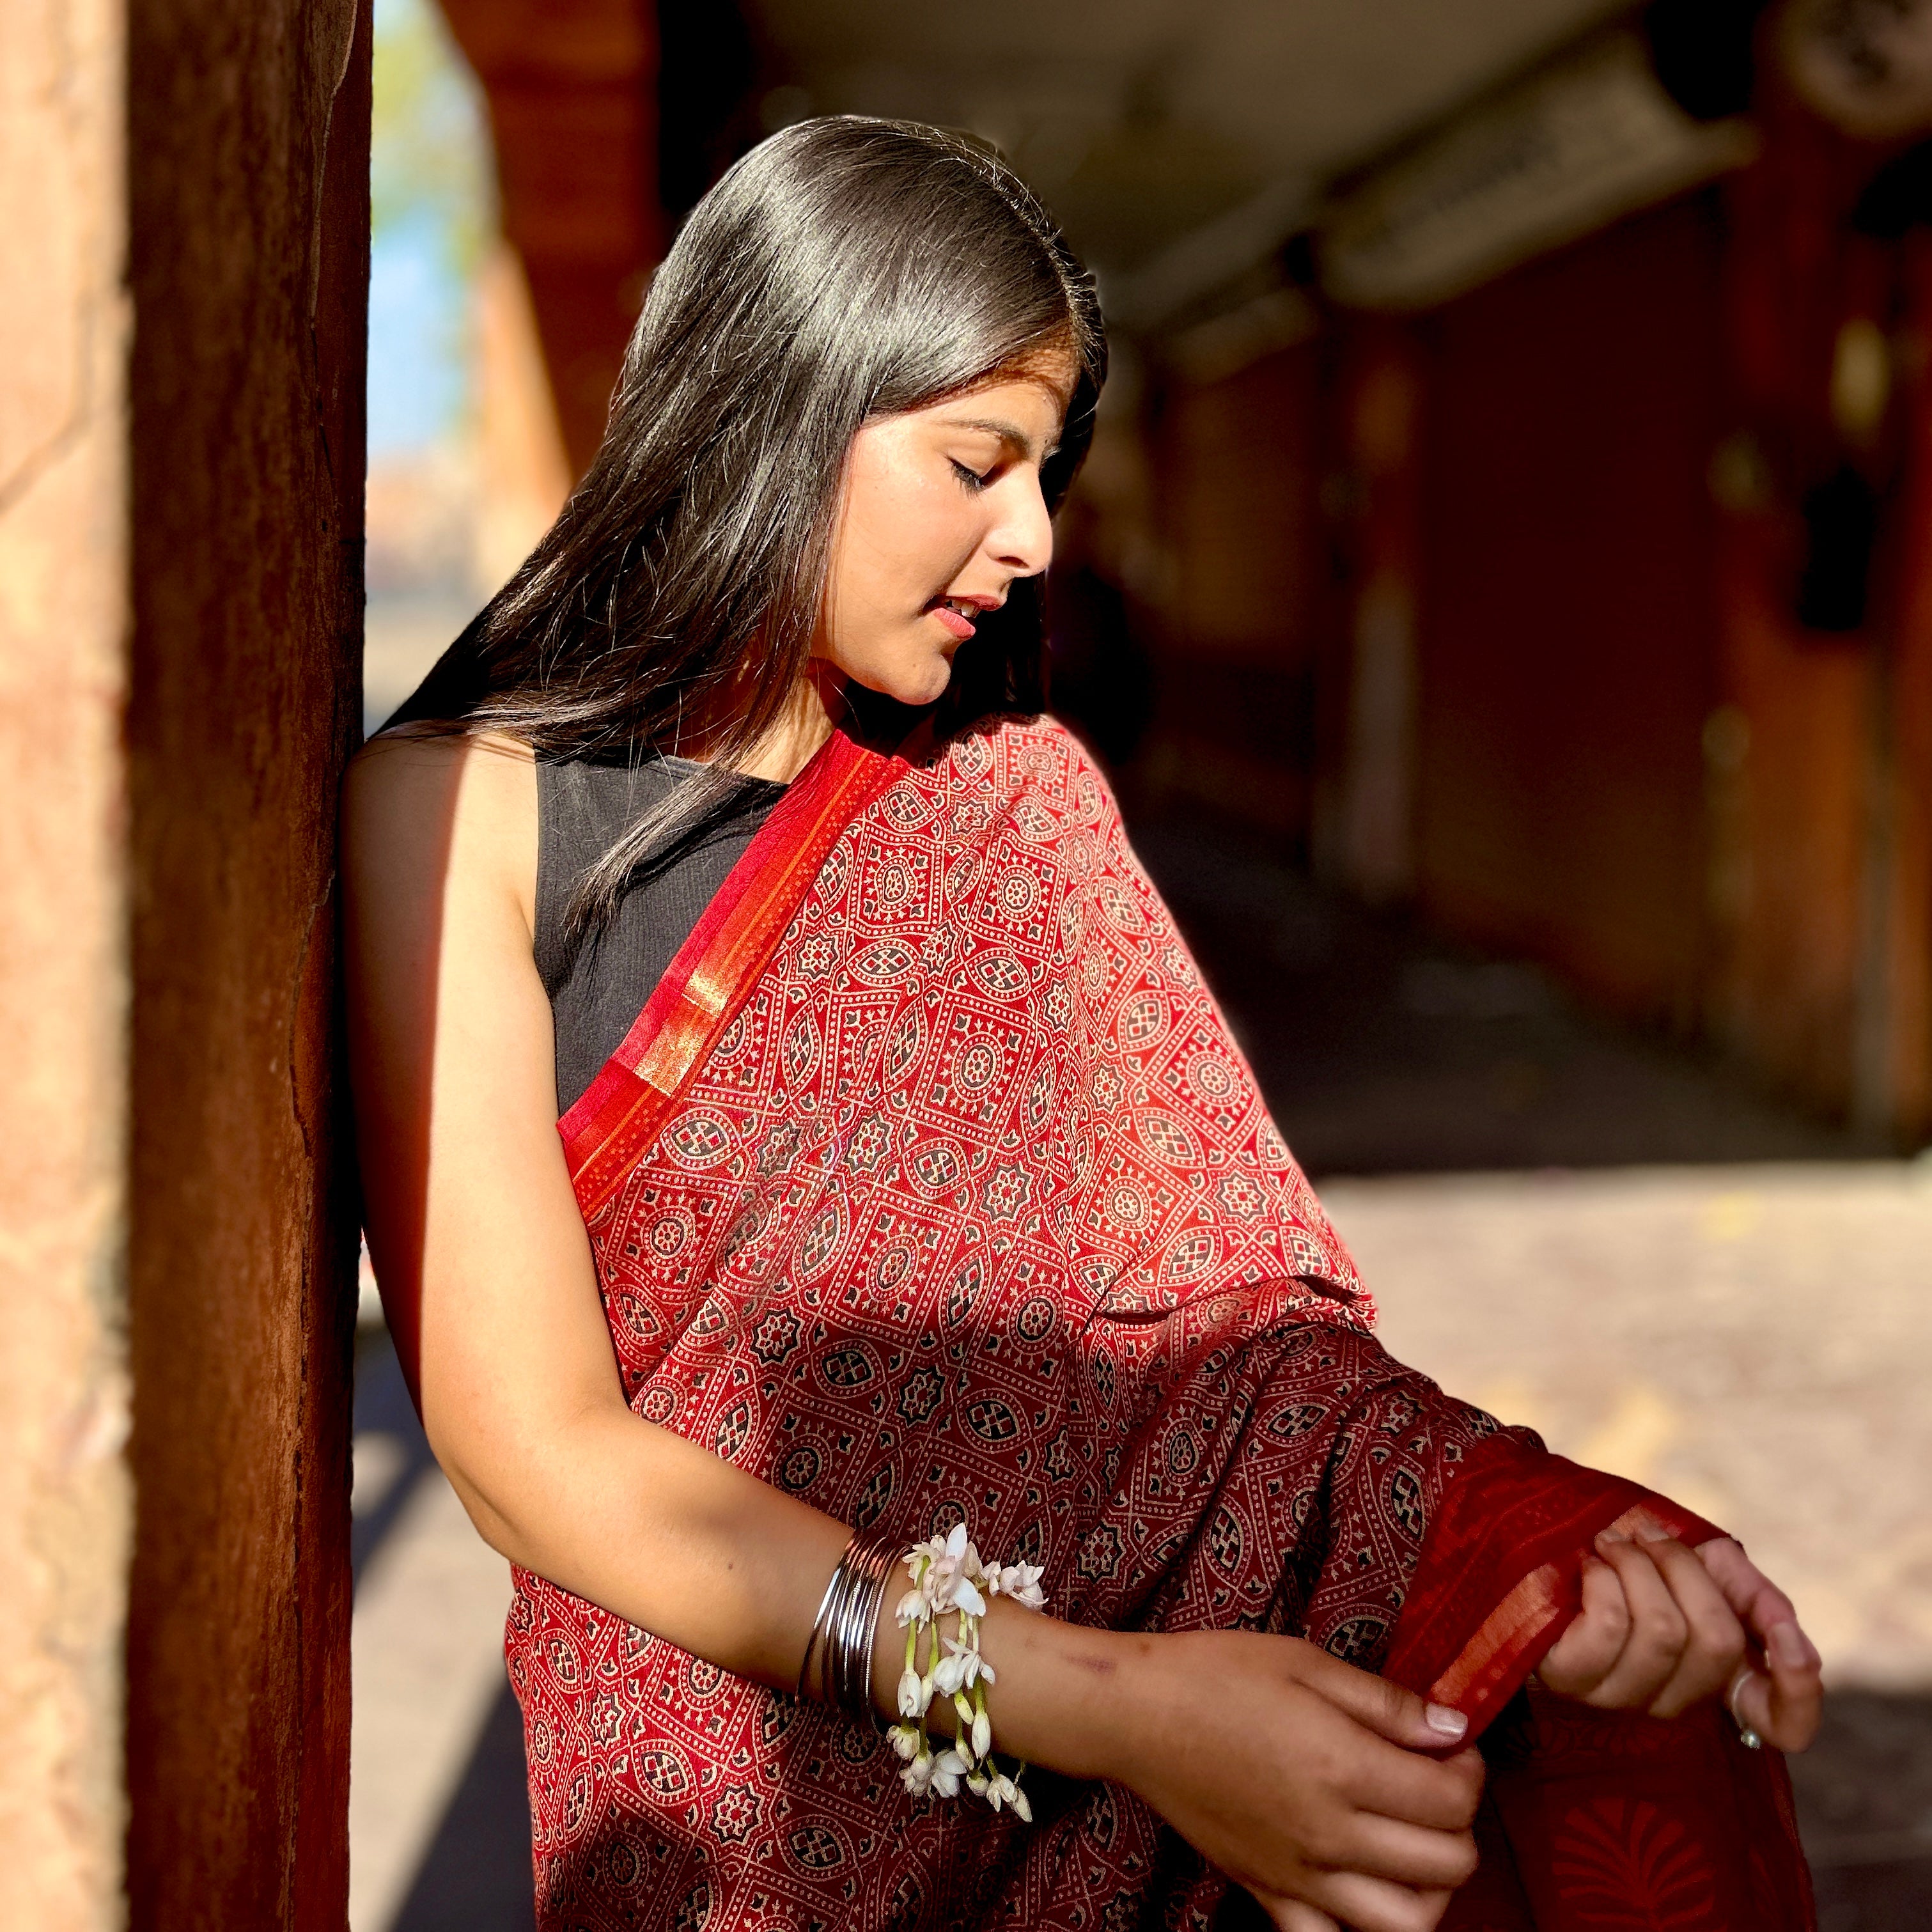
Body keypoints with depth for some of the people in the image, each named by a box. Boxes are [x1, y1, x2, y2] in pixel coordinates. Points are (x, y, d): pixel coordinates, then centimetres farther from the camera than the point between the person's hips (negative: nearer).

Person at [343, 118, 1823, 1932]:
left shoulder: (1016, 788, 10)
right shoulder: (458, 815, -5)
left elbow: (1210, 1272, 1)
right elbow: (544, 1461, -12)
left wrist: (1507, 1502, -19)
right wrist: (1105, 1706, -22)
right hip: (761, 1741, -4)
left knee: (1640, 1730, -22)